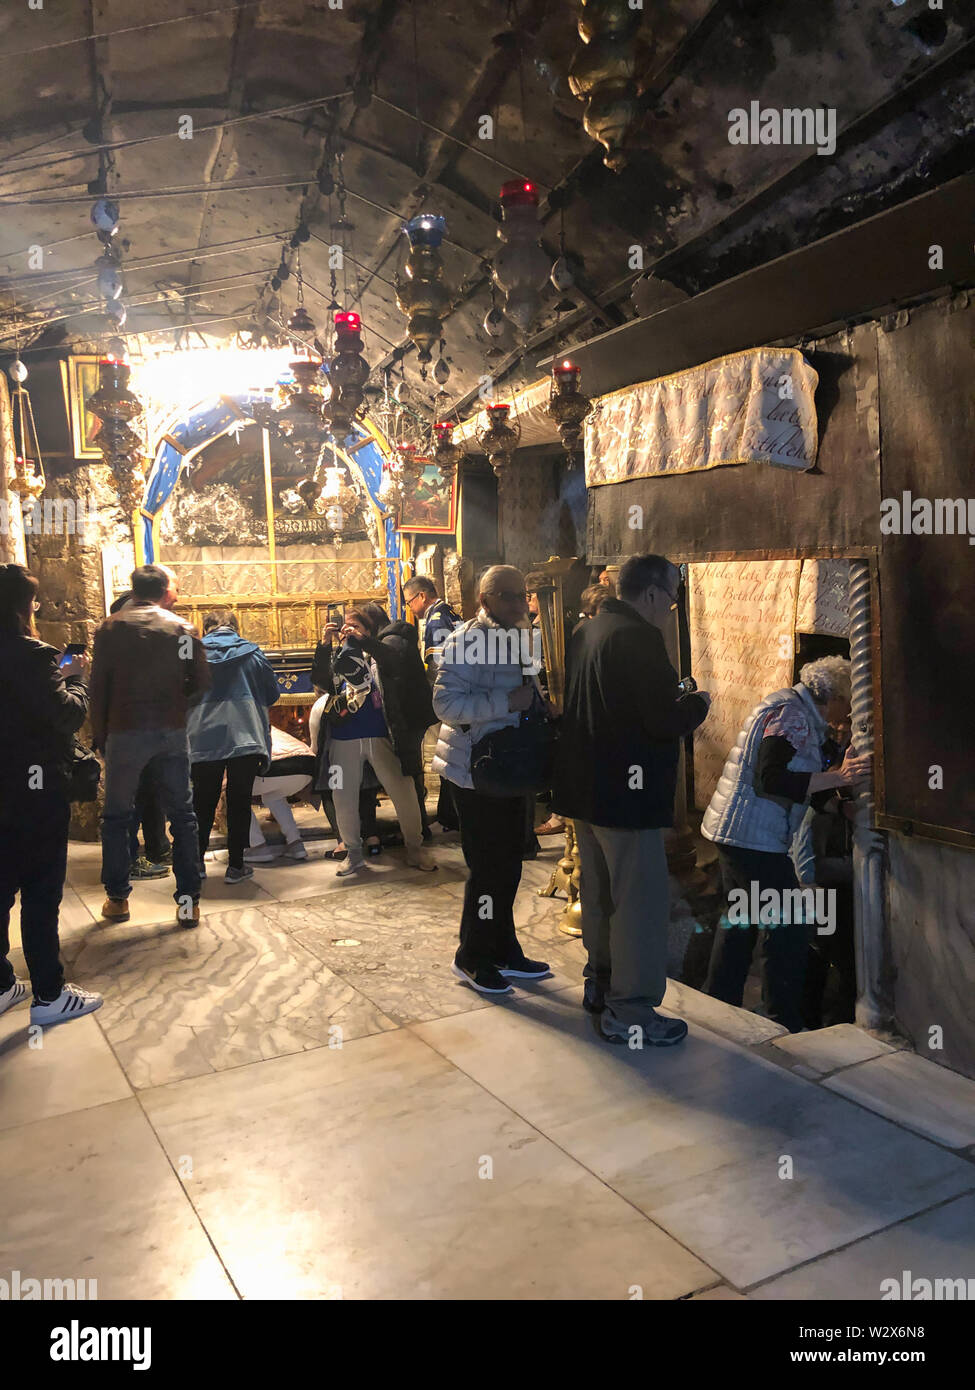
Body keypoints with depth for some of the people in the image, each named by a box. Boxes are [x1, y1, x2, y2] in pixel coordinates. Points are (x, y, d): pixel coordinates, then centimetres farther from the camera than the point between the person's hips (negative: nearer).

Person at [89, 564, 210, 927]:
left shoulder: (111, 628, 1)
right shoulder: (182, 628, 1)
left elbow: (98, 687, -1)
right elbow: (201, 682, -2)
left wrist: (99, 735, 7)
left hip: (125, 733, 0)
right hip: (172, 733, 0)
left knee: (116, 816, 14)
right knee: (182, 815, 9)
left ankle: (117, 899, 18)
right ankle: (189, 901, 8)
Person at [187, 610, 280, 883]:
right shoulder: (252, 653, 5)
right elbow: (273, 695, 10)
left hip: (204, 738, 1)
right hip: (245, 736, 0)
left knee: (203, 802, 12)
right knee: (239, 801, 6)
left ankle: (196, 862, 16)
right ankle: (236, 866, 8)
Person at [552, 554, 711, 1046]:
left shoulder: (585, 631, 10)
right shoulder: (639, 638, -19)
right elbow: (665, 720, -25)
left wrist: (675, 698, 18)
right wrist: (698, 701, -4)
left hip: (583, 786, 10)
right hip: (625, 791, -10)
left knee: (598, 892, 21)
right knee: (641, 899, 0)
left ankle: (600, 985, 35)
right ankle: (630, 1012, 7)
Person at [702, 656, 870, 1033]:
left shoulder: (789, 707, 18)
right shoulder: (793, 714, -14)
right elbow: (771, 779, -25)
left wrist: (841, 773, 10)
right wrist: (838, 778, -25)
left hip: (732, 831, 11)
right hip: (753, 836, -11)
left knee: (740, 919, 19)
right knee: (789, 928, -4)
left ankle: (718, 1004, 28)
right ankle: (786, 1026, 4)